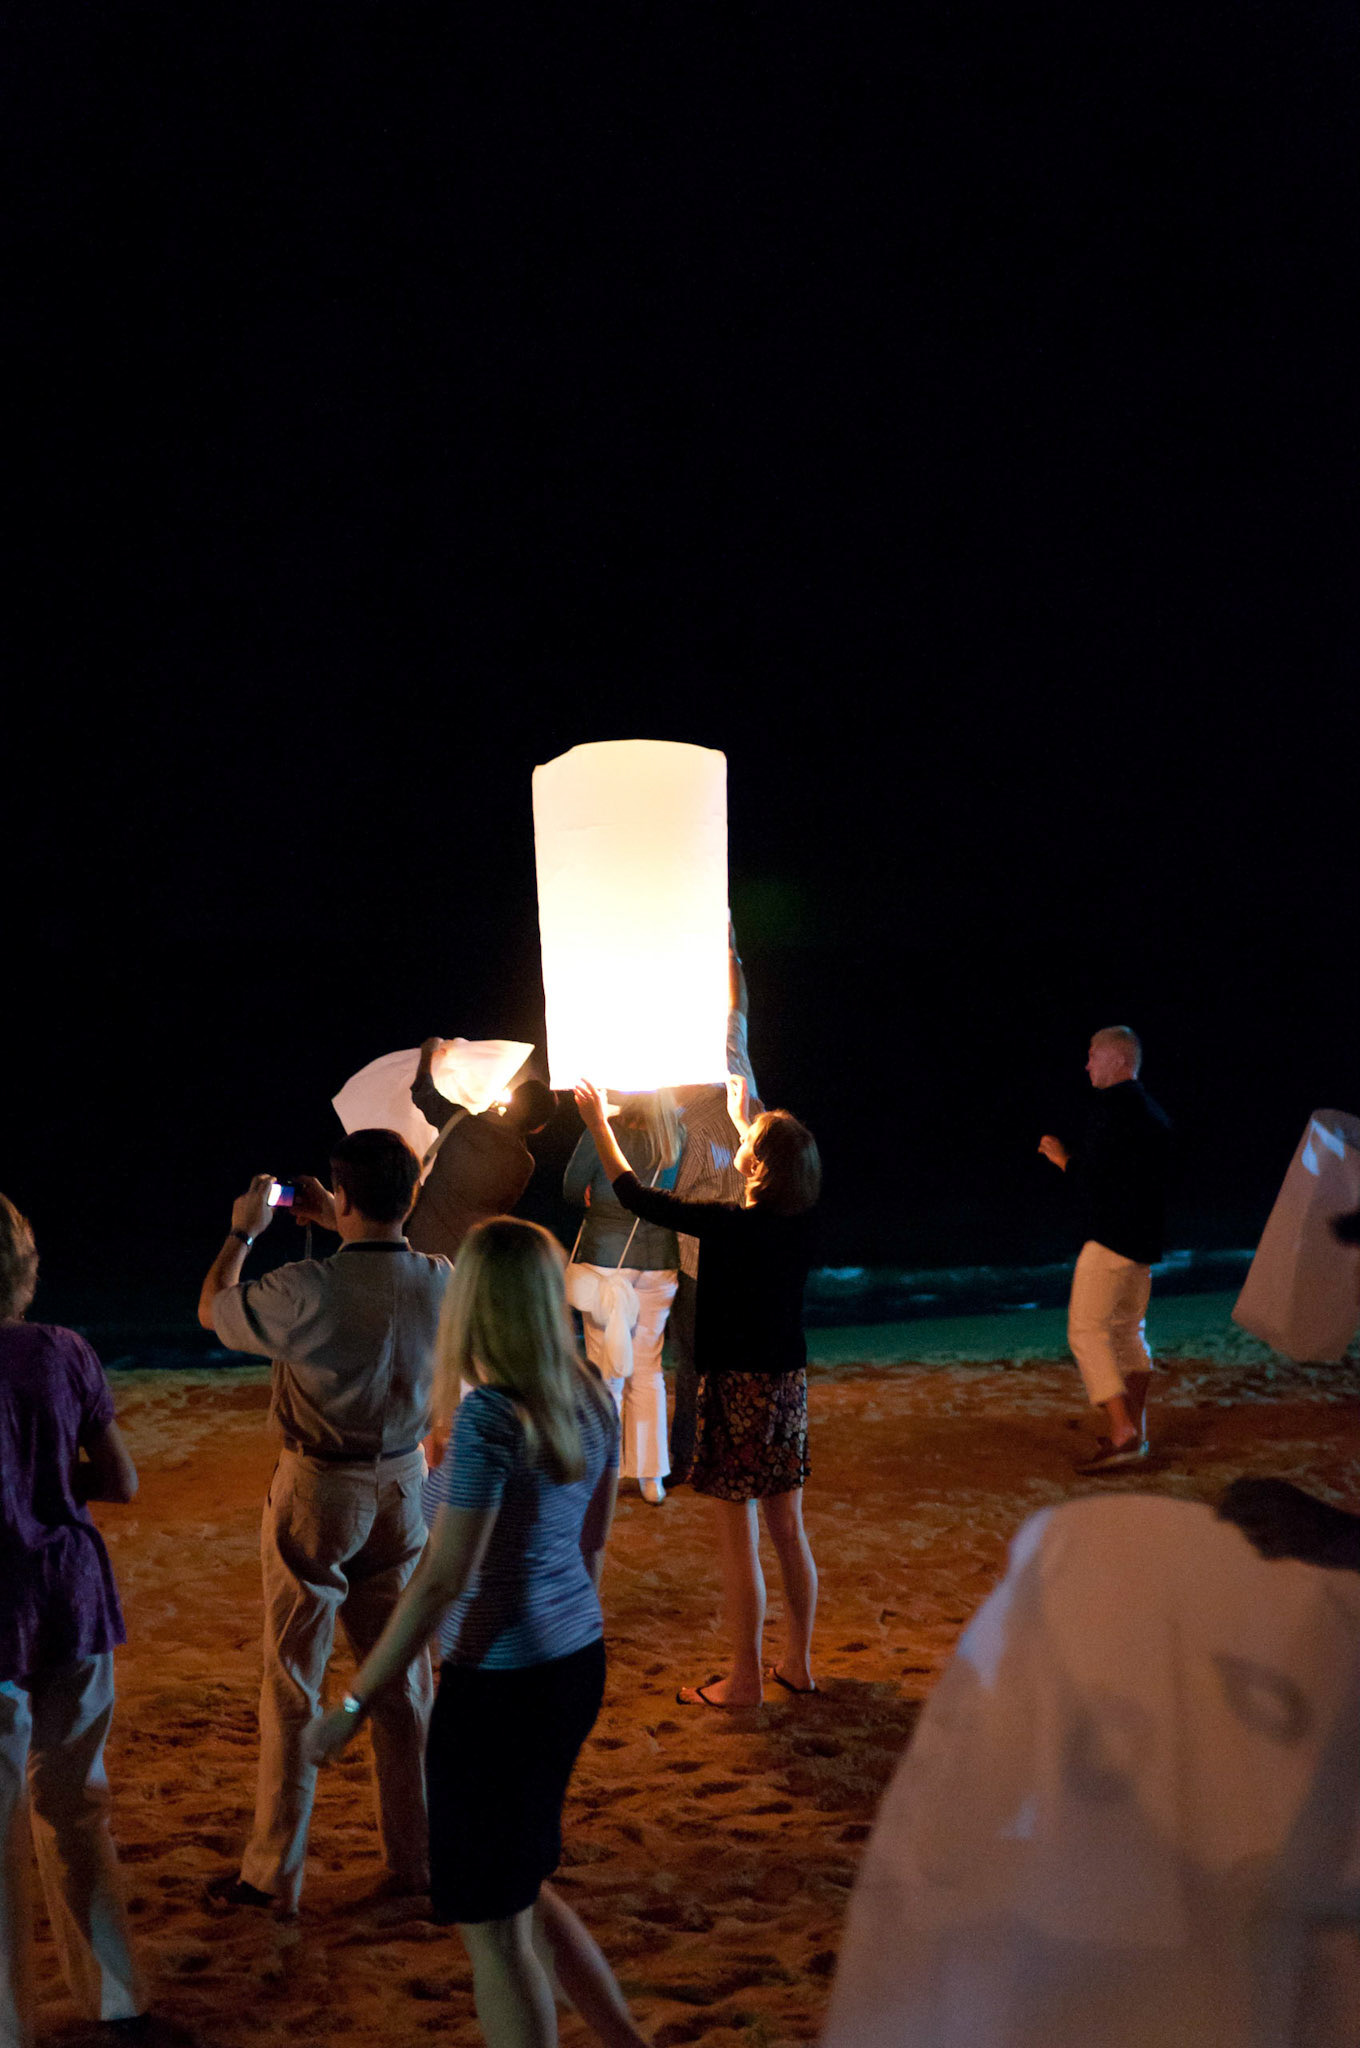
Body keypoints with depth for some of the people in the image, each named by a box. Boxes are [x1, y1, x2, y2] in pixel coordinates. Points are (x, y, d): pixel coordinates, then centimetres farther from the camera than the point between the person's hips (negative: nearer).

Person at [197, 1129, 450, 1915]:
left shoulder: (309, 1289, -23)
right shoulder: (441, 1282, -9)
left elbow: (213, 1310, -4)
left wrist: (244, 1232, 9)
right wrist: (335, 1228, 22)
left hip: (319, 1492, -4)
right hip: (403, 1486, 4)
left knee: (293, 1683, 7)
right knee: (403, 1676, 15)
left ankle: (275, 1874, 15)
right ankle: (416, 1858, 25)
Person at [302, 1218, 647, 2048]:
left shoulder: (488, 1417, -21)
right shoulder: (590, 1397, 1)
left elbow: (441, 1581, -20)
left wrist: (355, 1704, -12)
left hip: (499, 1681, -8)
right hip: (578, 1666, 8)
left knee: (494, 1924, 8)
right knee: (517, 1889, 25)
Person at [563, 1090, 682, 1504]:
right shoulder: (678, 1136, -5)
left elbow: (571, 1190, -1)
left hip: (605, 1258, -3)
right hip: (659, 1264, 3)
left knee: (606, 1370, 6)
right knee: (648, 1369, 14)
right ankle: (652, 1477, 19)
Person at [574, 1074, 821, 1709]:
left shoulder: (730, 1225, -19)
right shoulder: (800, 1220, -2)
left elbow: (637, 1196, -9)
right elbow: (784, 1164, 23)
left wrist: (598, 1121, 2)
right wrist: (745, 1117, 37)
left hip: (737, 1388, -7)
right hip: (789, 1384, 7)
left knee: (738, 1538, 2)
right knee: (788, 1530, 14)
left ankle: (744, 1679, 9)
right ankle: (797, 1665, 24)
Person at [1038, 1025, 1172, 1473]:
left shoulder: (1112, 1104, -13)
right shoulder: (1155, 1113, 16)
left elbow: (1092, 1171, -18)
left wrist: (1061, 1157, -1)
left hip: (1109, 1240, -10)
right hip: (1144, 1241, 10)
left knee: (1087, 1331, -9)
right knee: (1127, 1332, 18)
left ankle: (1122, 1435, -16)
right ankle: (1134, 1432, 22)